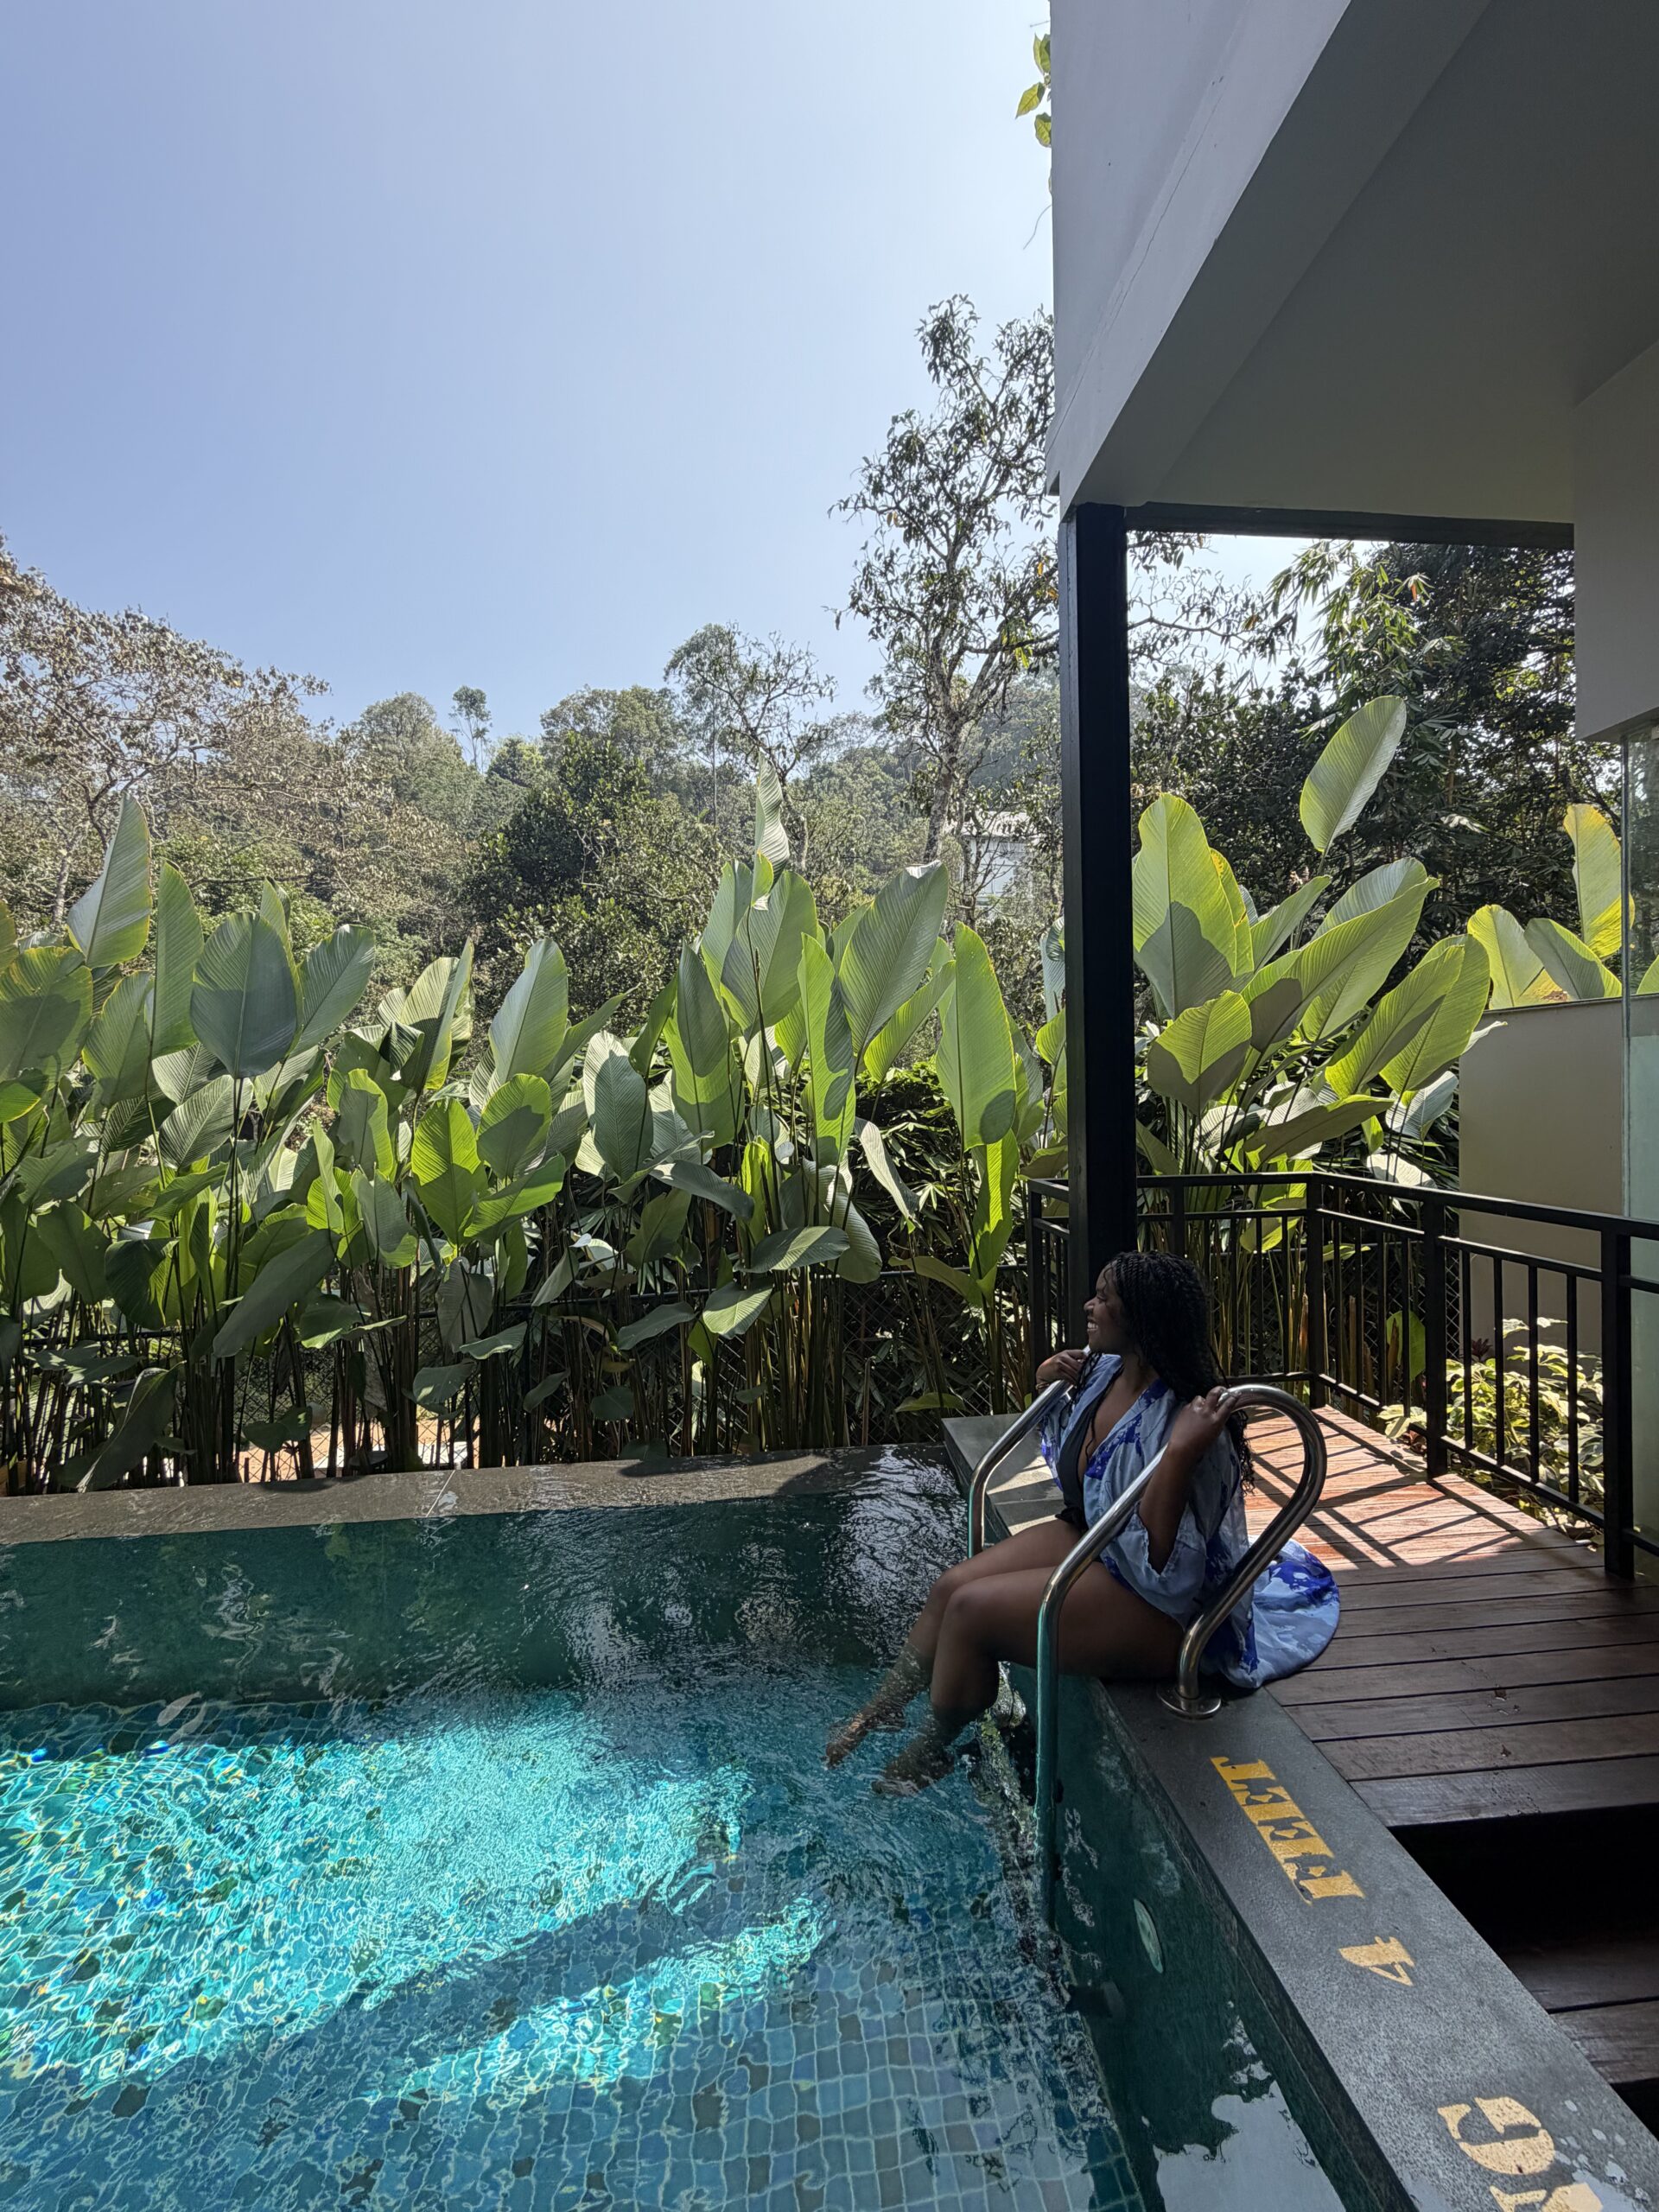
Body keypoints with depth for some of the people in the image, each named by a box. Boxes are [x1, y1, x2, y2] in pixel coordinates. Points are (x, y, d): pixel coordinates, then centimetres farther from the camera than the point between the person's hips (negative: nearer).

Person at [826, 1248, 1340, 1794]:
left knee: (970, 1609, -17)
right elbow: (1069, 1470, 17)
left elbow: (1164, 1573, -32)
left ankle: (928, 1754, 11)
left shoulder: (1181, 1422, -31)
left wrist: (1180, 1453, -43)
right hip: (1085, 1535, 9)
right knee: (947, 1587, -2)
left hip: (1159, 1608, -9)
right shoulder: (1103, 1370, -4)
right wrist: (1051, 1395, 0)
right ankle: (884, 1708, 23)